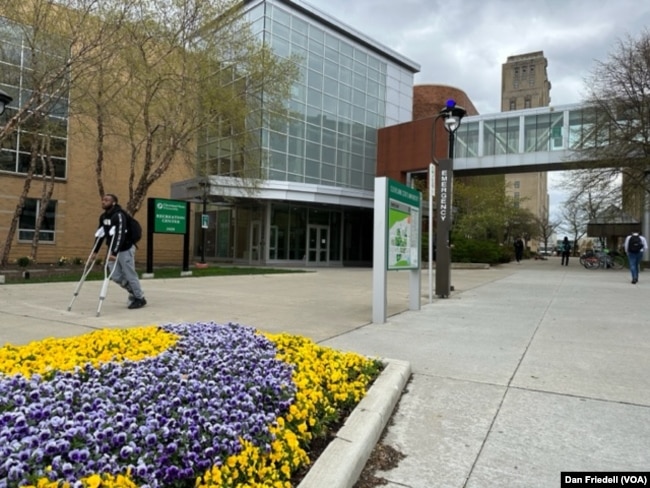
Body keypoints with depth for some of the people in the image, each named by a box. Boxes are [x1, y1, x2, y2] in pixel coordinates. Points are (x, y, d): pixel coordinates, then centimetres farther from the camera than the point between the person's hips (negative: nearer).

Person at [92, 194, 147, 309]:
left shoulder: (119, 215, -20)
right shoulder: (103, 217, 6)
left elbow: (120, 235, -30)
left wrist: (114, 253, -37)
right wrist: (95, 251, 11)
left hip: (125, 249, -8)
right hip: (112, 250, 8)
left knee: (130, 275, -2)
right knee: (116, 276, 6)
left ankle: (140, 298, 12)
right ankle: (133, 292, 27)